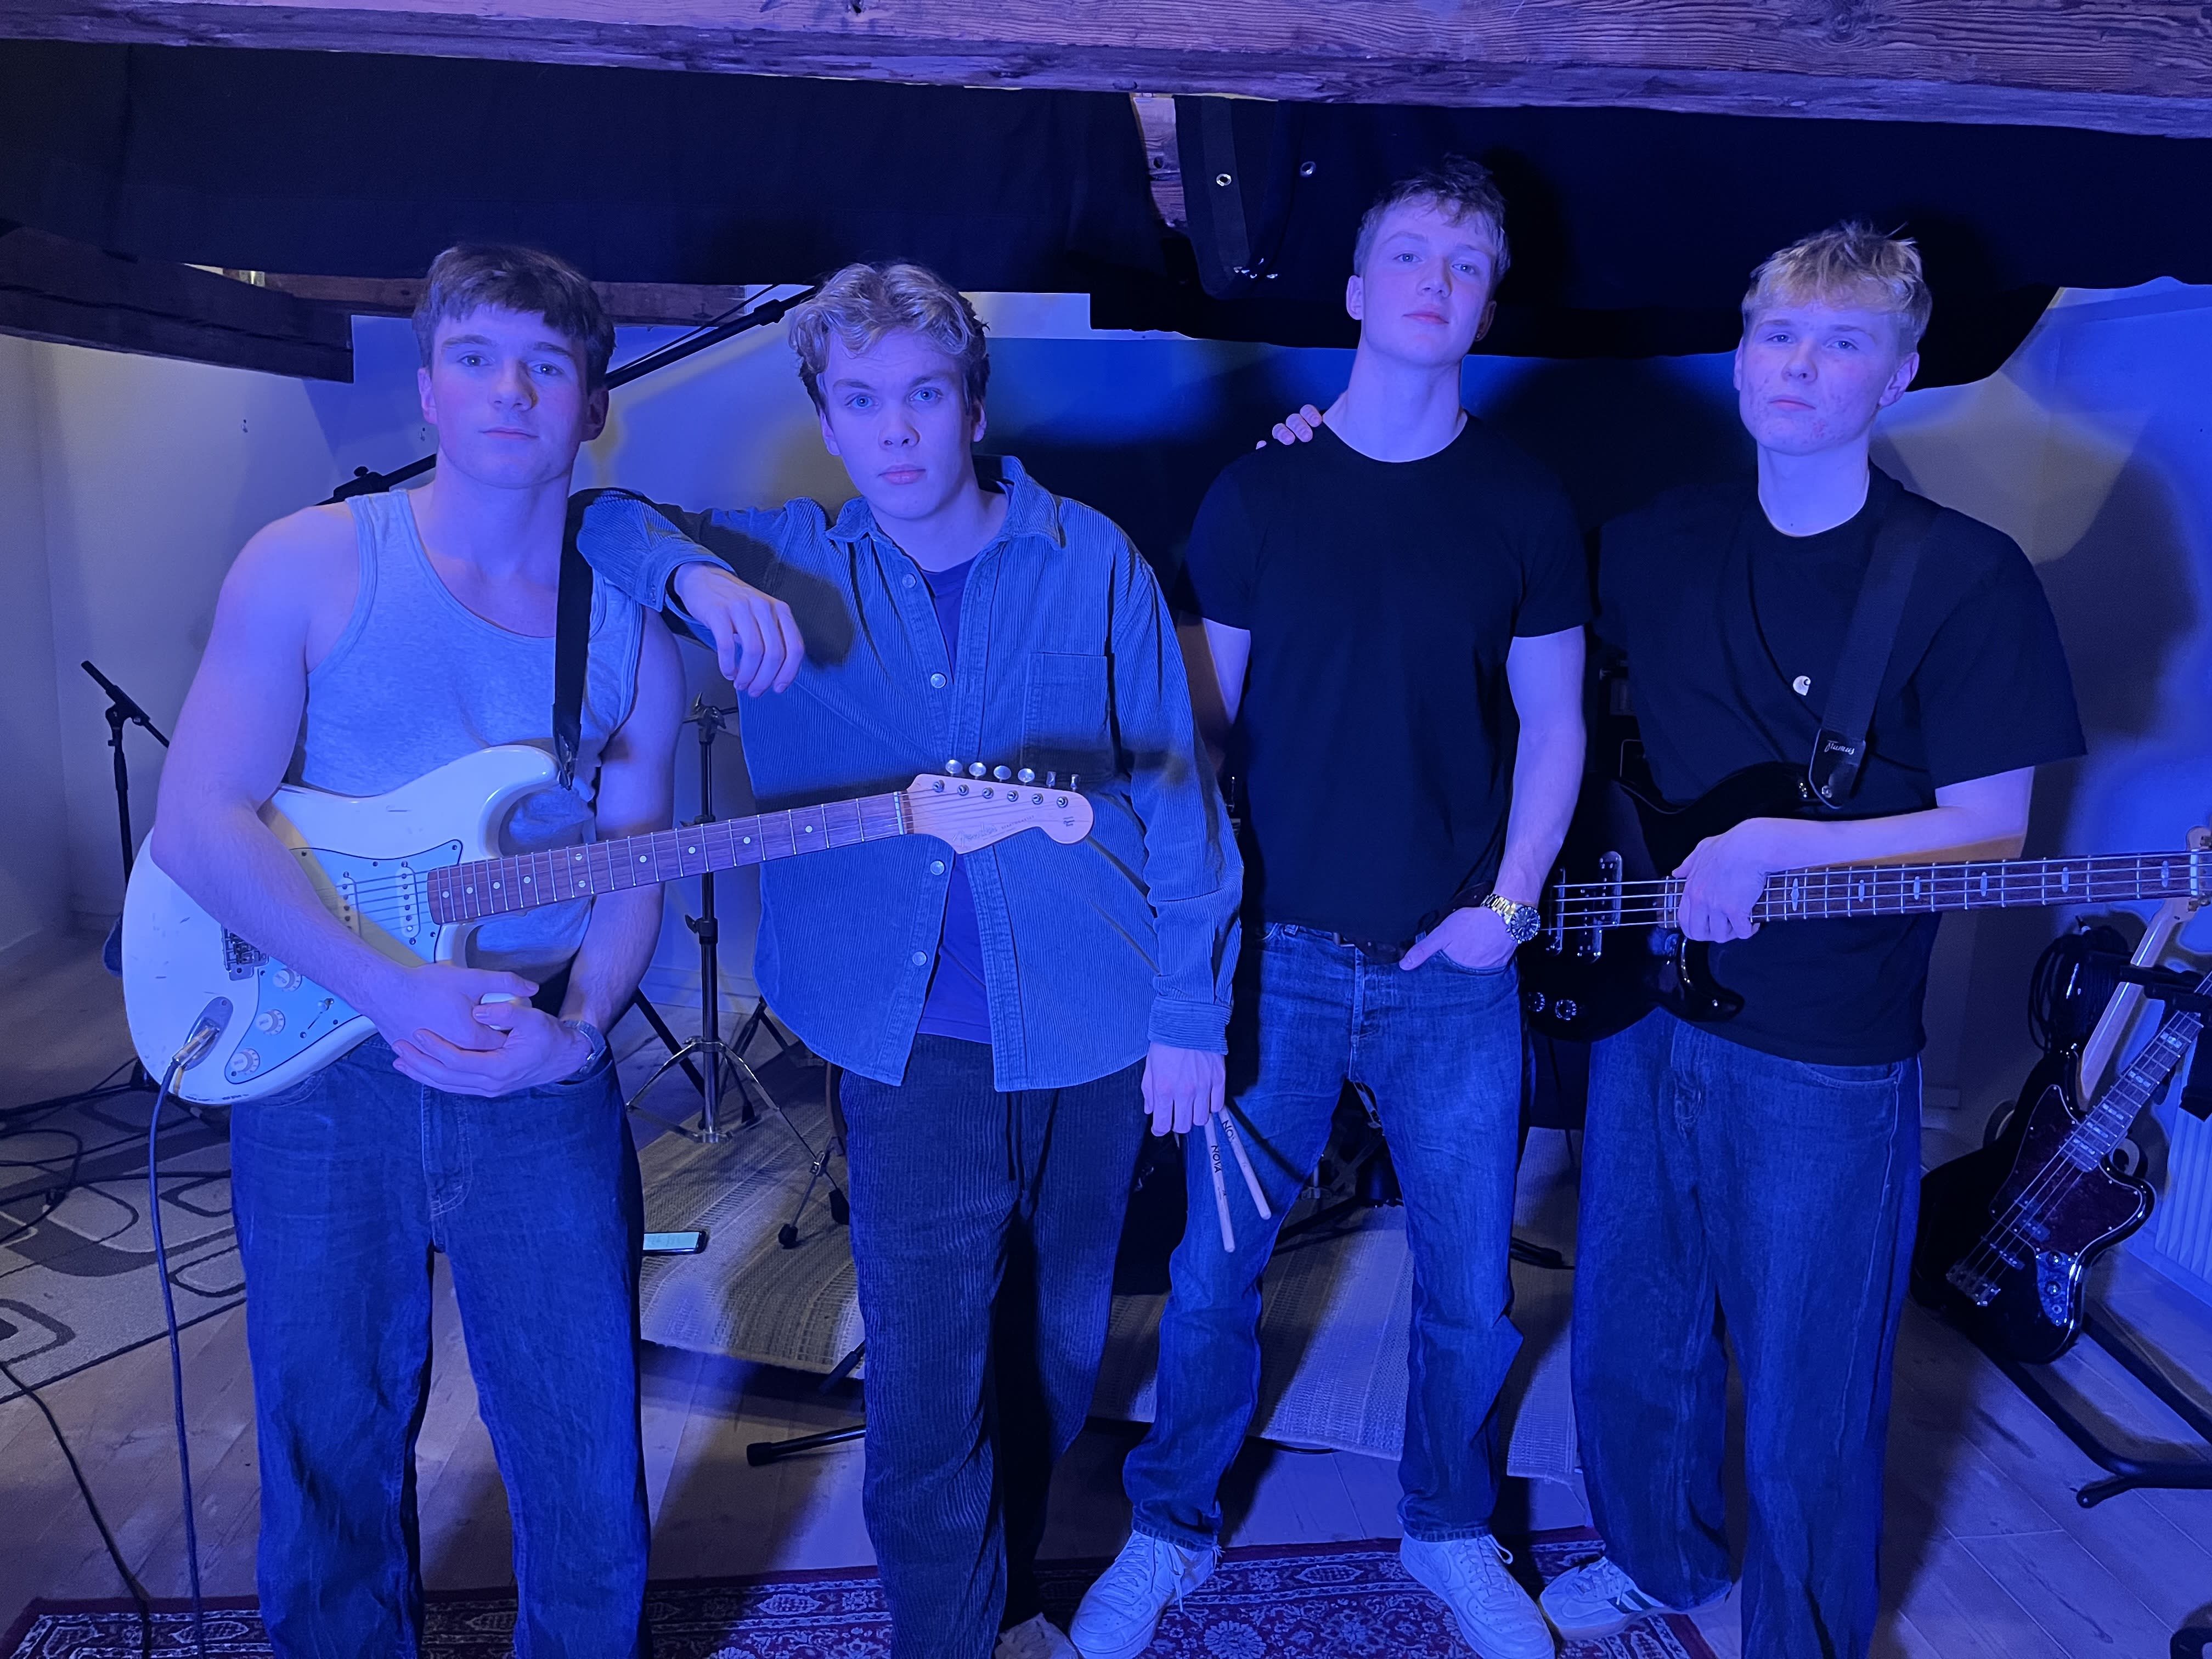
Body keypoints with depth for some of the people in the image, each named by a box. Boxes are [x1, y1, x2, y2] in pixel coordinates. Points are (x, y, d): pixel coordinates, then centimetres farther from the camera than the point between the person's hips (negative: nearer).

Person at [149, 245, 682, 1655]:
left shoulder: (632, 627, 5)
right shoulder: (311, 566, -3)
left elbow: (633, 873, 6)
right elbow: (201, 819, -9)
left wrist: (577, 1026, -12)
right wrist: (398, 993, -19)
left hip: (543, 1082, 2)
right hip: (317, 1070, -1)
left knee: (586, 1464, 10)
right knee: (333, 1450, 15)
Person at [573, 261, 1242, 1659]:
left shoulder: (1092, 562, -3)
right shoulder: (792, 563, 2)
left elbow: (1178, 791, -2)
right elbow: (604, 522, 0)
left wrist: (1191, 1013, -4)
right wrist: (696, 573, -22)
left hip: (1094, 1031, 1)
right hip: (913, 1045, 0)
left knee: (1054, 1353, 18)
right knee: (925, 1389, -1)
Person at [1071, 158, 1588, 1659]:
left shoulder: (1527, 509, 3)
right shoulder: (1259, 494, 1)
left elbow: (1552, 722, 8)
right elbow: (1201, 720, 3)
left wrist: (1511, 901, -4)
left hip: (1455, 971, 1)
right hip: (1275, 956, 0)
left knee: (1469, 1285, 11)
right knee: (1213, 1268, 8)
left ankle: (1453, 1530, 38)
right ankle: (1173, 1530, 32)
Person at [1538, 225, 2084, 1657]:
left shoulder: (1966, 579, -10)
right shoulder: (1667, 539, 5)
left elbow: (1990, 833, -11)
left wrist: (1767, 848, -22)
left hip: (1826, 1061, -4)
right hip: (1642, 1006, 5)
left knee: (1807, 1399, 10)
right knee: (1630, 1339, 20)